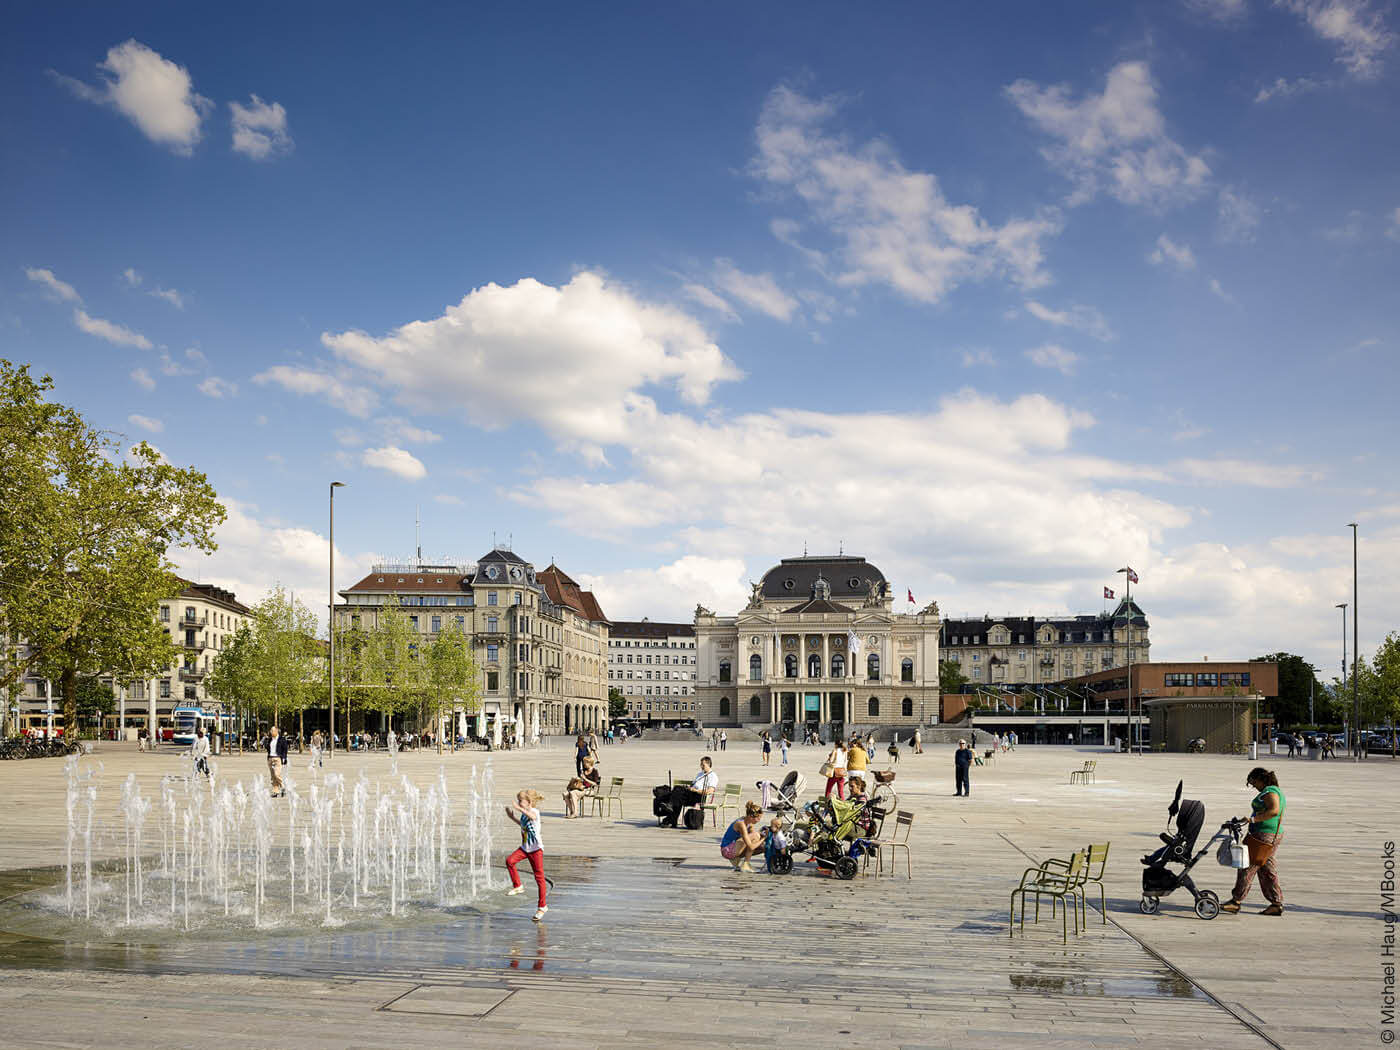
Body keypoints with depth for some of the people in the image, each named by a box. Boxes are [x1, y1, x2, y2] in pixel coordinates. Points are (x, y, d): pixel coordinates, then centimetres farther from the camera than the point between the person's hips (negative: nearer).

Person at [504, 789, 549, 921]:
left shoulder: (534, 811, -16)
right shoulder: (524, 813, 9)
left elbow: (532, 816, -43)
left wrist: (519, 809, -50)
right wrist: (512, 817, 22)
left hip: (536, 848, -7)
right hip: (525, 847, 7)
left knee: (539, 877, -1)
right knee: (510, 861, -17)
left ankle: (542, 906, 8)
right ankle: (517, 886, 2)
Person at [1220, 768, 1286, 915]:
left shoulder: (1269, 792, -14)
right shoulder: (1277, 791, 19)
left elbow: (1274, 810, -30)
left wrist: (1252, 819, -30)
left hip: (1263, 835, -11)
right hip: (1274, 835, 11)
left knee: (1248, 867, -6)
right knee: (1266, 869, 13)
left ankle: (1236, 901, -2)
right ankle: (1277, 904, 13)